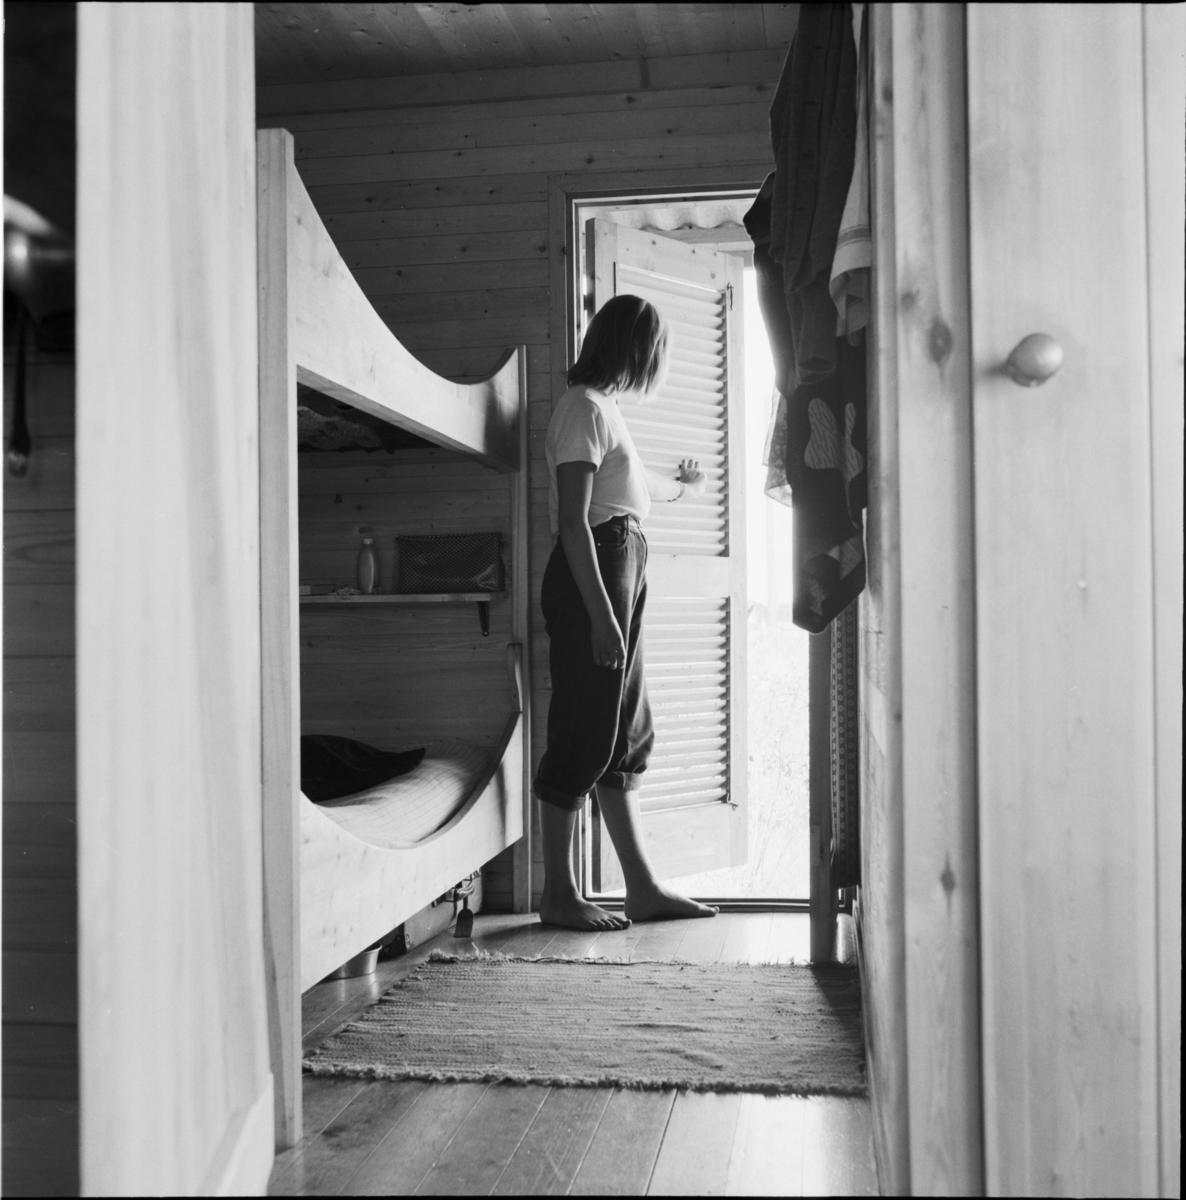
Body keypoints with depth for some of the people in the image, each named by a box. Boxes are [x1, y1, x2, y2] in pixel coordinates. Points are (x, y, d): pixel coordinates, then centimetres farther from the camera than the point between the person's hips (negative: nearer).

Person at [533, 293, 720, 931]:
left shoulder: (601, 406, 18)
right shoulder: (584, 407, -11)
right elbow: (573, 521, -19)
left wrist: (681, 486, 55)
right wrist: (600, 615, -24)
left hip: (622, 568, 10)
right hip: (591, 573, -10)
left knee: (626, 734, 10)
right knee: (584, 735, -4)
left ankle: (644, 888, 17)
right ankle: (559, 894, 7)